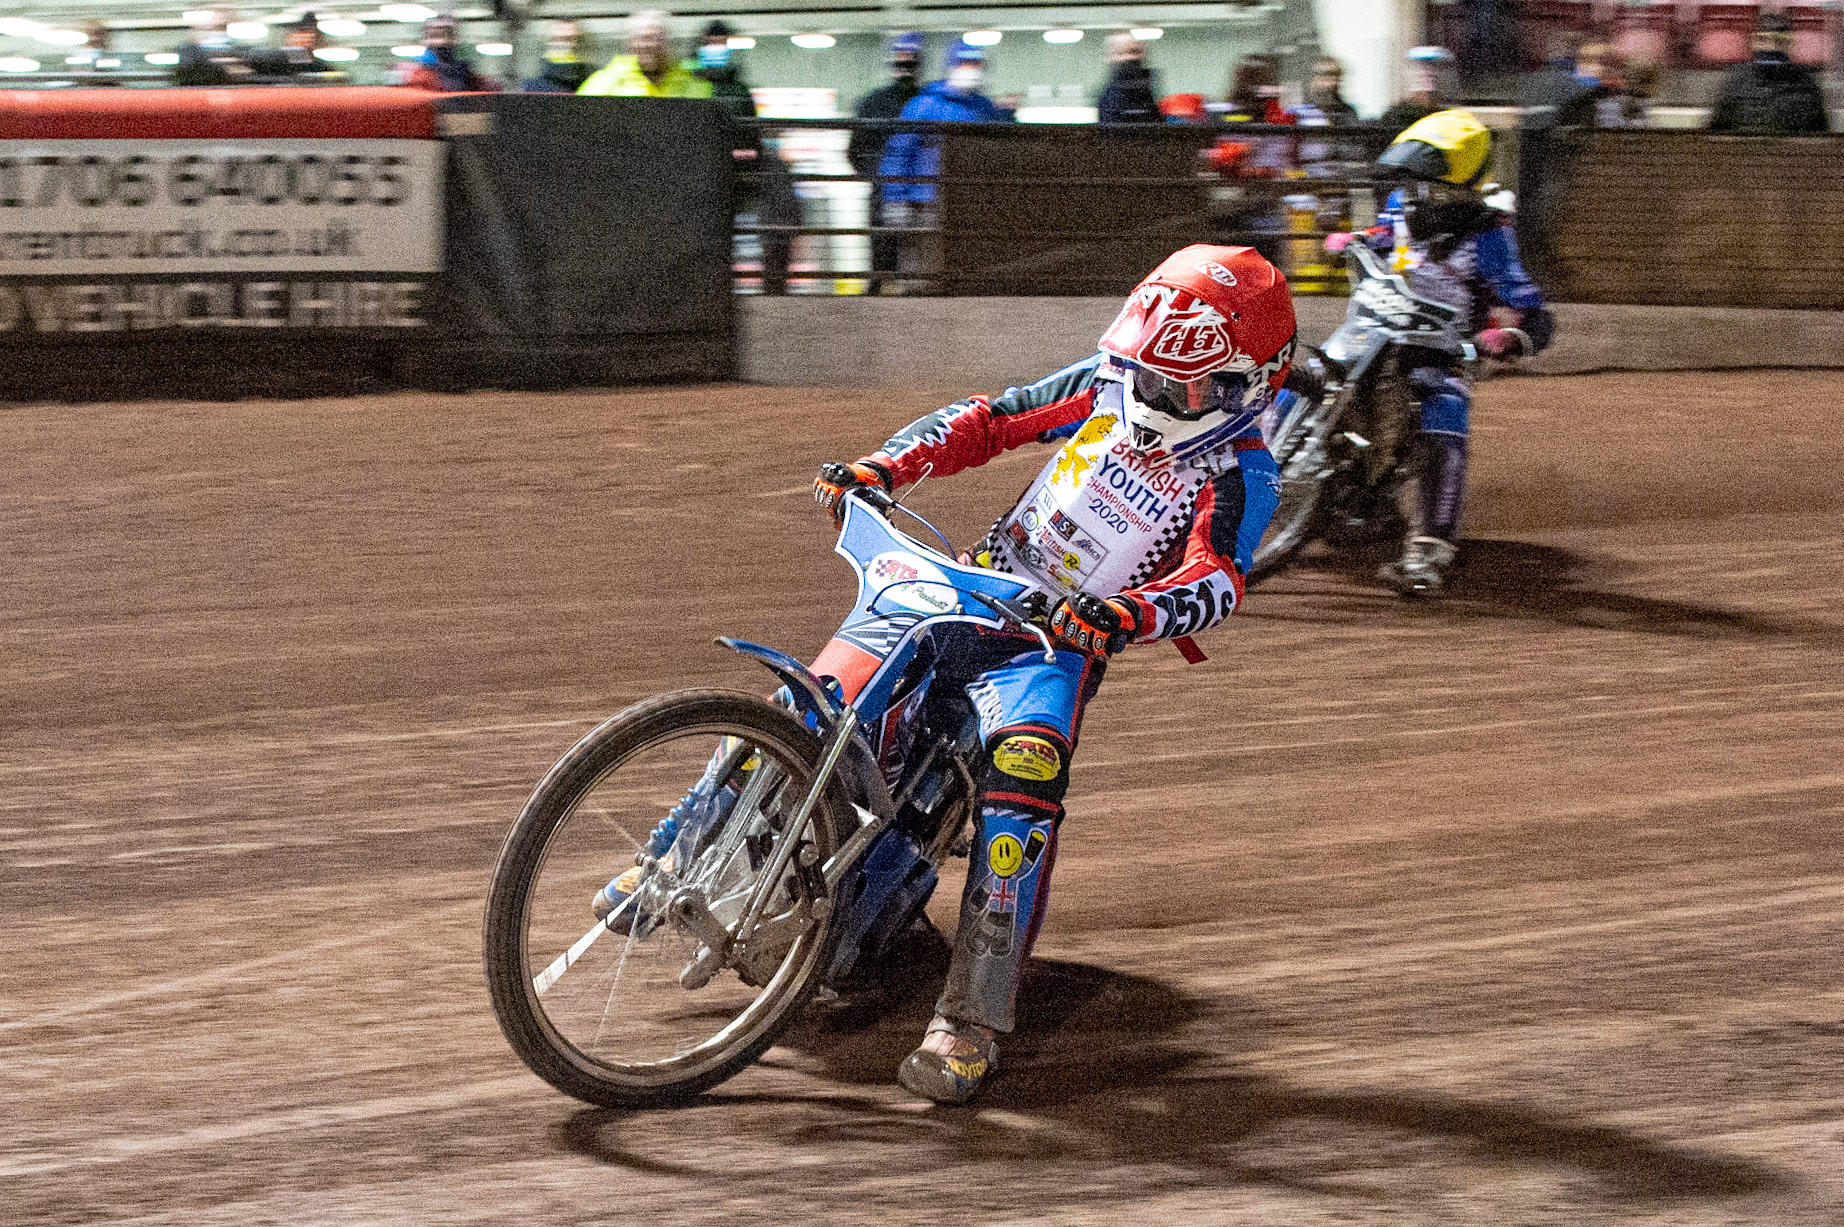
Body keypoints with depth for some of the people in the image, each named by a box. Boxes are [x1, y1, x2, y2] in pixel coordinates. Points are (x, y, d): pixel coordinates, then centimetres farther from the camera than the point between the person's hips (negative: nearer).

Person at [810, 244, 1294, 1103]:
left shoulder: (1239, 473, -10)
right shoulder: (1107, 387, 4)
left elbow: (1215, 580, -26)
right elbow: (987, 421, 10)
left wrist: (1125, 613, -47)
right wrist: (883, 467, -5)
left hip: (1058, 645, -5)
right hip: (974, 584, 5)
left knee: (1022, 787, -32)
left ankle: (971, 1023, -29)